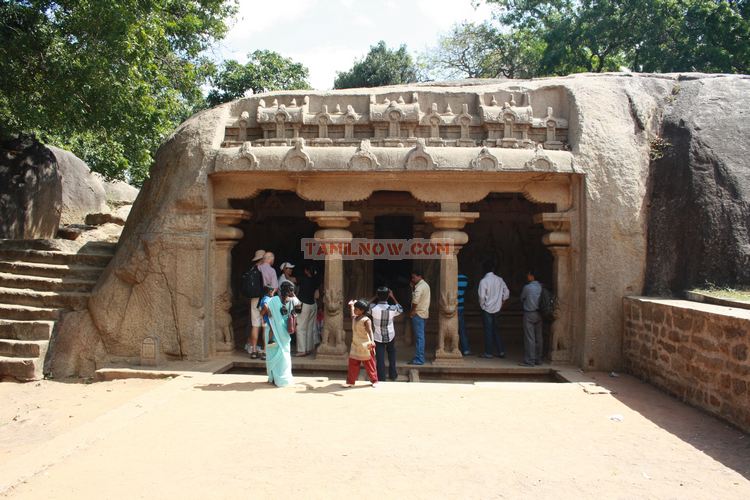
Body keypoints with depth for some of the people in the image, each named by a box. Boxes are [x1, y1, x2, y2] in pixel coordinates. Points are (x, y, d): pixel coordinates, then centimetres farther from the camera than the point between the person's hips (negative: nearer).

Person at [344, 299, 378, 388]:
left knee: (369, 365, 6)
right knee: (352, 364, 7)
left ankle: (374, 381, 20)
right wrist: (351, 305, 43)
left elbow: (370, 331, -31)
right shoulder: (354, 318, 5)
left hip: (365, 347, -7)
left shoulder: (366, 320, -19)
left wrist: (371, 341, -47)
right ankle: (350, 381, 15)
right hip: (355, 346, 7)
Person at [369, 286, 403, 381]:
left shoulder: (373, 308, -21)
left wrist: (374, 298, 2)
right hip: (390, 336, 1)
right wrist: (393, 297, 2)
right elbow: (400, 309, 4)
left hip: (378, 337, -1)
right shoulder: (392, 309, -20)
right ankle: (392, 375, 30)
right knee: (392, 355, 23)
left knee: (380, 358, 7)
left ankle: (381, 377, 12)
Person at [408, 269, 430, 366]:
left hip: (418, 314, -10)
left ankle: (419, 359, -7)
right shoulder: (425, 285, 17)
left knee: (419, 337, -8)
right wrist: (413, 287, 5)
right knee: (419, 336, 14)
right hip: (423, 313, 10)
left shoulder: (420, 286, -16)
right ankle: (419, 357, 19)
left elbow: (415, 300, -26)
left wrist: (412, 311, -13)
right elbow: (415, 295, 19)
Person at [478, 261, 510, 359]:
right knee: (496, 330, 15)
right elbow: (506, 292, 6)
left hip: (487, 309, -5)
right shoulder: (499, 279, 2)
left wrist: (482, 305, -3)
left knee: (488, 331, 1)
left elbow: (482, 296, -19)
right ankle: (501, 351, 16)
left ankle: (488, 353, 5)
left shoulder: (483, 281, -15)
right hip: (497, 309, 5)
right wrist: (501, 302, 15)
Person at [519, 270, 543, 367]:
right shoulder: (541, 287, 1)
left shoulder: (527, 287, -14)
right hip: (539, 314, 6)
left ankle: (529, 360, -3)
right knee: (538, 337, 11)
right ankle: (538, 359, 18)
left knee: (529, 338, -4)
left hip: (529, 314, -6)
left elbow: (522, 299, 1)